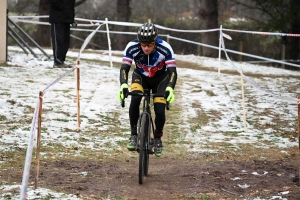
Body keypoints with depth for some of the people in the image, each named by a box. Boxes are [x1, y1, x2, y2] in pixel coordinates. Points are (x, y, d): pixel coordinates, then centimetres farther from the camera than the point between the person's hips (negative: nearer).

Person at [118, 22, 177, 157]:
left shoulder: (165, 49, -32)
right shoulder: (132, 47, -29)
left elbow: (172, 71, -31)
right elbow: (124, 68, -28)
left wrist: (170, 88, -49)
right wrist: (123, 85, -47)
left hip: (160, 78, 0)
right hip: (140, 76, 0)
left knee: (160, 111, -15)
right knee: (135, 100, -30)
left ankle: (158, 138, 16)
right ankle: (133, 135, -17)